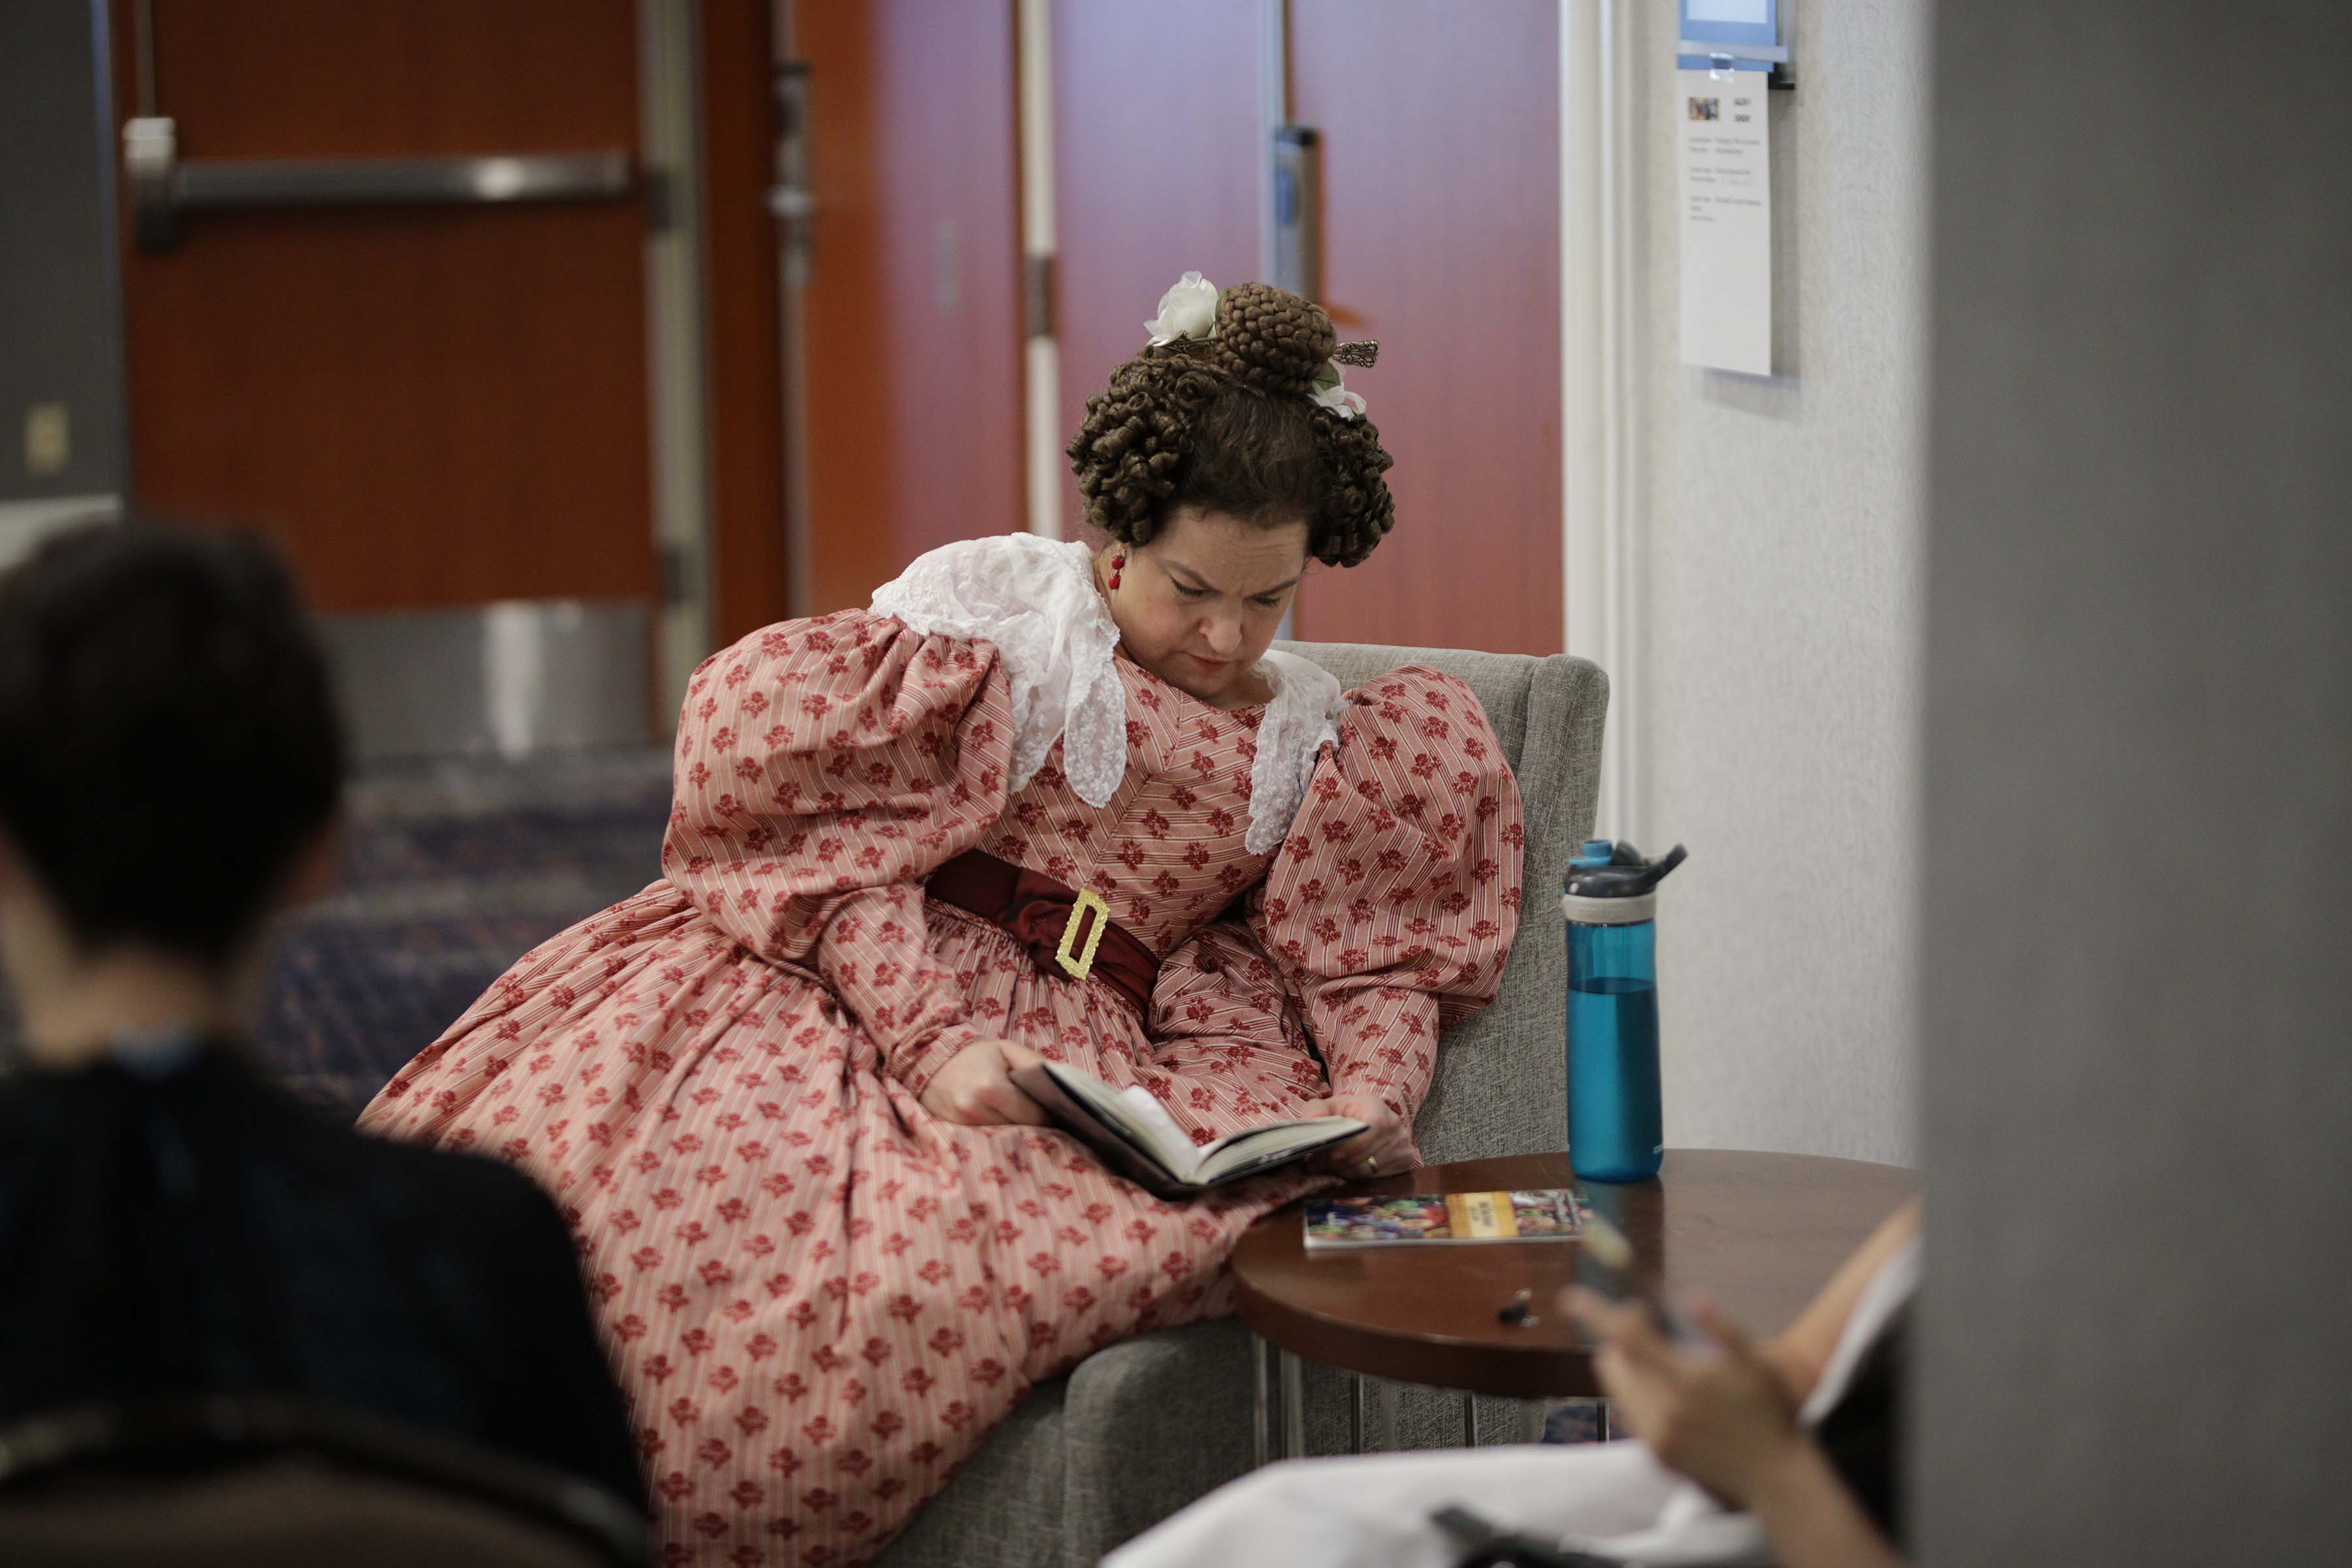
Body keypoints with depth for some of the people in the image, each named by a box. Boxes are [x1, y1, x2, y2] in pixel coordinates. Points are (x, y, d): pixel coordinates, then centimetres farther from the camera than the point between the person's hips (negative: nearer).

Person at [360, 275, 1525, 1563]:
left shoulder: (1313, 738, 18)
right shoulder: (1001, 602, 5)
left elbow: (1375, 962, 15)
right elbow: (850, 843, -4)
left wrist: (1370, 1098, -9)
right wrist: (936, 1045, -19)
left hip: (1079, 1048, 2)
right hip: (868, 987, -2)